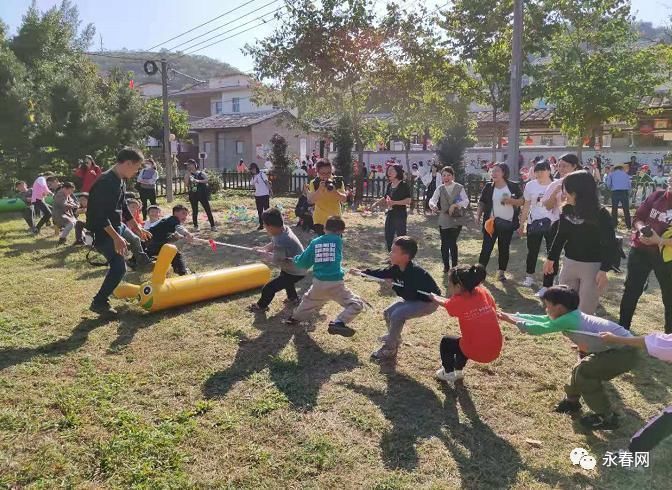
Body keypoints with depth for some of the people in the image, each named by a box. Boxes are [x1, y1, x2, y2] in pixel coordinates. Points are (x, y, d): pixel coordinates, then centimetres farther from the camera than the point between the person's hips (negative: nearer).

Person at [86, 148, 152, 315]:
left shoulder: (120, 181, 6)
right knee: (119, 267, -11)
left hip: (115, 226, 10)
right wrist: (116, 238, -33)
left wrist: (138, 229, 21)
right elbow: (100, 215, -29)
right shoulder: (106, 182, -25)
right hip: (102, 232, -10)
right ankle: (99, 302, -1)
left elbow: (123, 208, 18)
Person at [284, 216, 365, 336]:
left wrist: (296, 259, 32)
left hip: (318, 284, 5)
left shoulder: (315, 242, 5)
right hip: (335, 284, -5)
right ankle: (338, 323, -20)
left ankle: (295, 317, 49)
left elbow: (302, 264, 9)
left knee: (309, 301, 35)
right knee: (357, 303, -1)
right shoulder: (338, 240, 0)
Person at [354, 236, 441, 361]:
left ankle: (389, 350, -8)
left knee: (397, 315, -23)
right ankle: (392, 344, 20)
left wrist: (394, 286, -22)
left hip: (428, 302, -9)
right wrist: (362, 272, 0)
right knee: (388, 313, 5)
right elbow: (381, 273, 6)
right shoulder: (396, 268, -7)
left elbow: (408, 295, -33)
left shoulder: (414, 272, -33)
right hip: (414, 298, 9)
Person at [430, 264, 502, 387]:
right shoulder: (483, 292, -3)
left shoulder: (457, 301, -11)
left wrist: (434, 298, 33)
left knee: (446, 342, 21)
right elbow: (494, 310, 6)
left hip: (475, 352, -5)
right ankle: (459, 370, 44)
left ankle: (449, 374, 30)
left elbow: (445, 303, 11)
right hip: (495, 350, 5)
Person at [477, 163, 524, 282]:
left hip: (508, 222, 0)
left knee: (504, 248, 9)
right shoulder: (488, 187, 1)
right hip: (491, 222, 0)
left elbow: (522, 201, 0)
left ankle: (501, 272, 19)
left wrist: (512, 201, -18)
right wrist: (479, 216, -6)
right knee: (487, 246, 0)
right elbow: (482, 203, 5)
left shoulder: (513, 186, -2)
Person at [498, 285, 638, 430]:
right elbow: (541, 319, 9)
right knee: (583, 366, 20)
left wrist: (515, 321, -8)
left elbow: (541, 328, -19)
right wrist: (512, 316, 7)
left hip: (625, 351, -10)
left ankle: (607, 417, 0)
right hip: (620, 346, 10)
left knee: (584, 371, -12)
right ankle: (572, 400, 37)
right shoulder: (572, 315, 5)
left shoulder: (569, 320, -21)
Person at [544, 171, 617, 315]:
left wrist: (604, 269, -18)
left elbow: (610, 243, -13)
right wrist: (551, 258, 17)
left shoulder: (600, 214, -15)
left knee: (585, 312, 1)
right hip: (569, 263, 6)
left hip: (592, 267, -5)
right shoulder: (567, 210, 1)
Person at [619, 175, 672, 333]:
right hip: (640, 250, 2)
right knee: (631, 290, 9)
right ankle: (622, 329, 22)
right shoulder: (657, 196, -2)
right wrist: (641, 229, -16)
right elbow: (638, 217, 3)